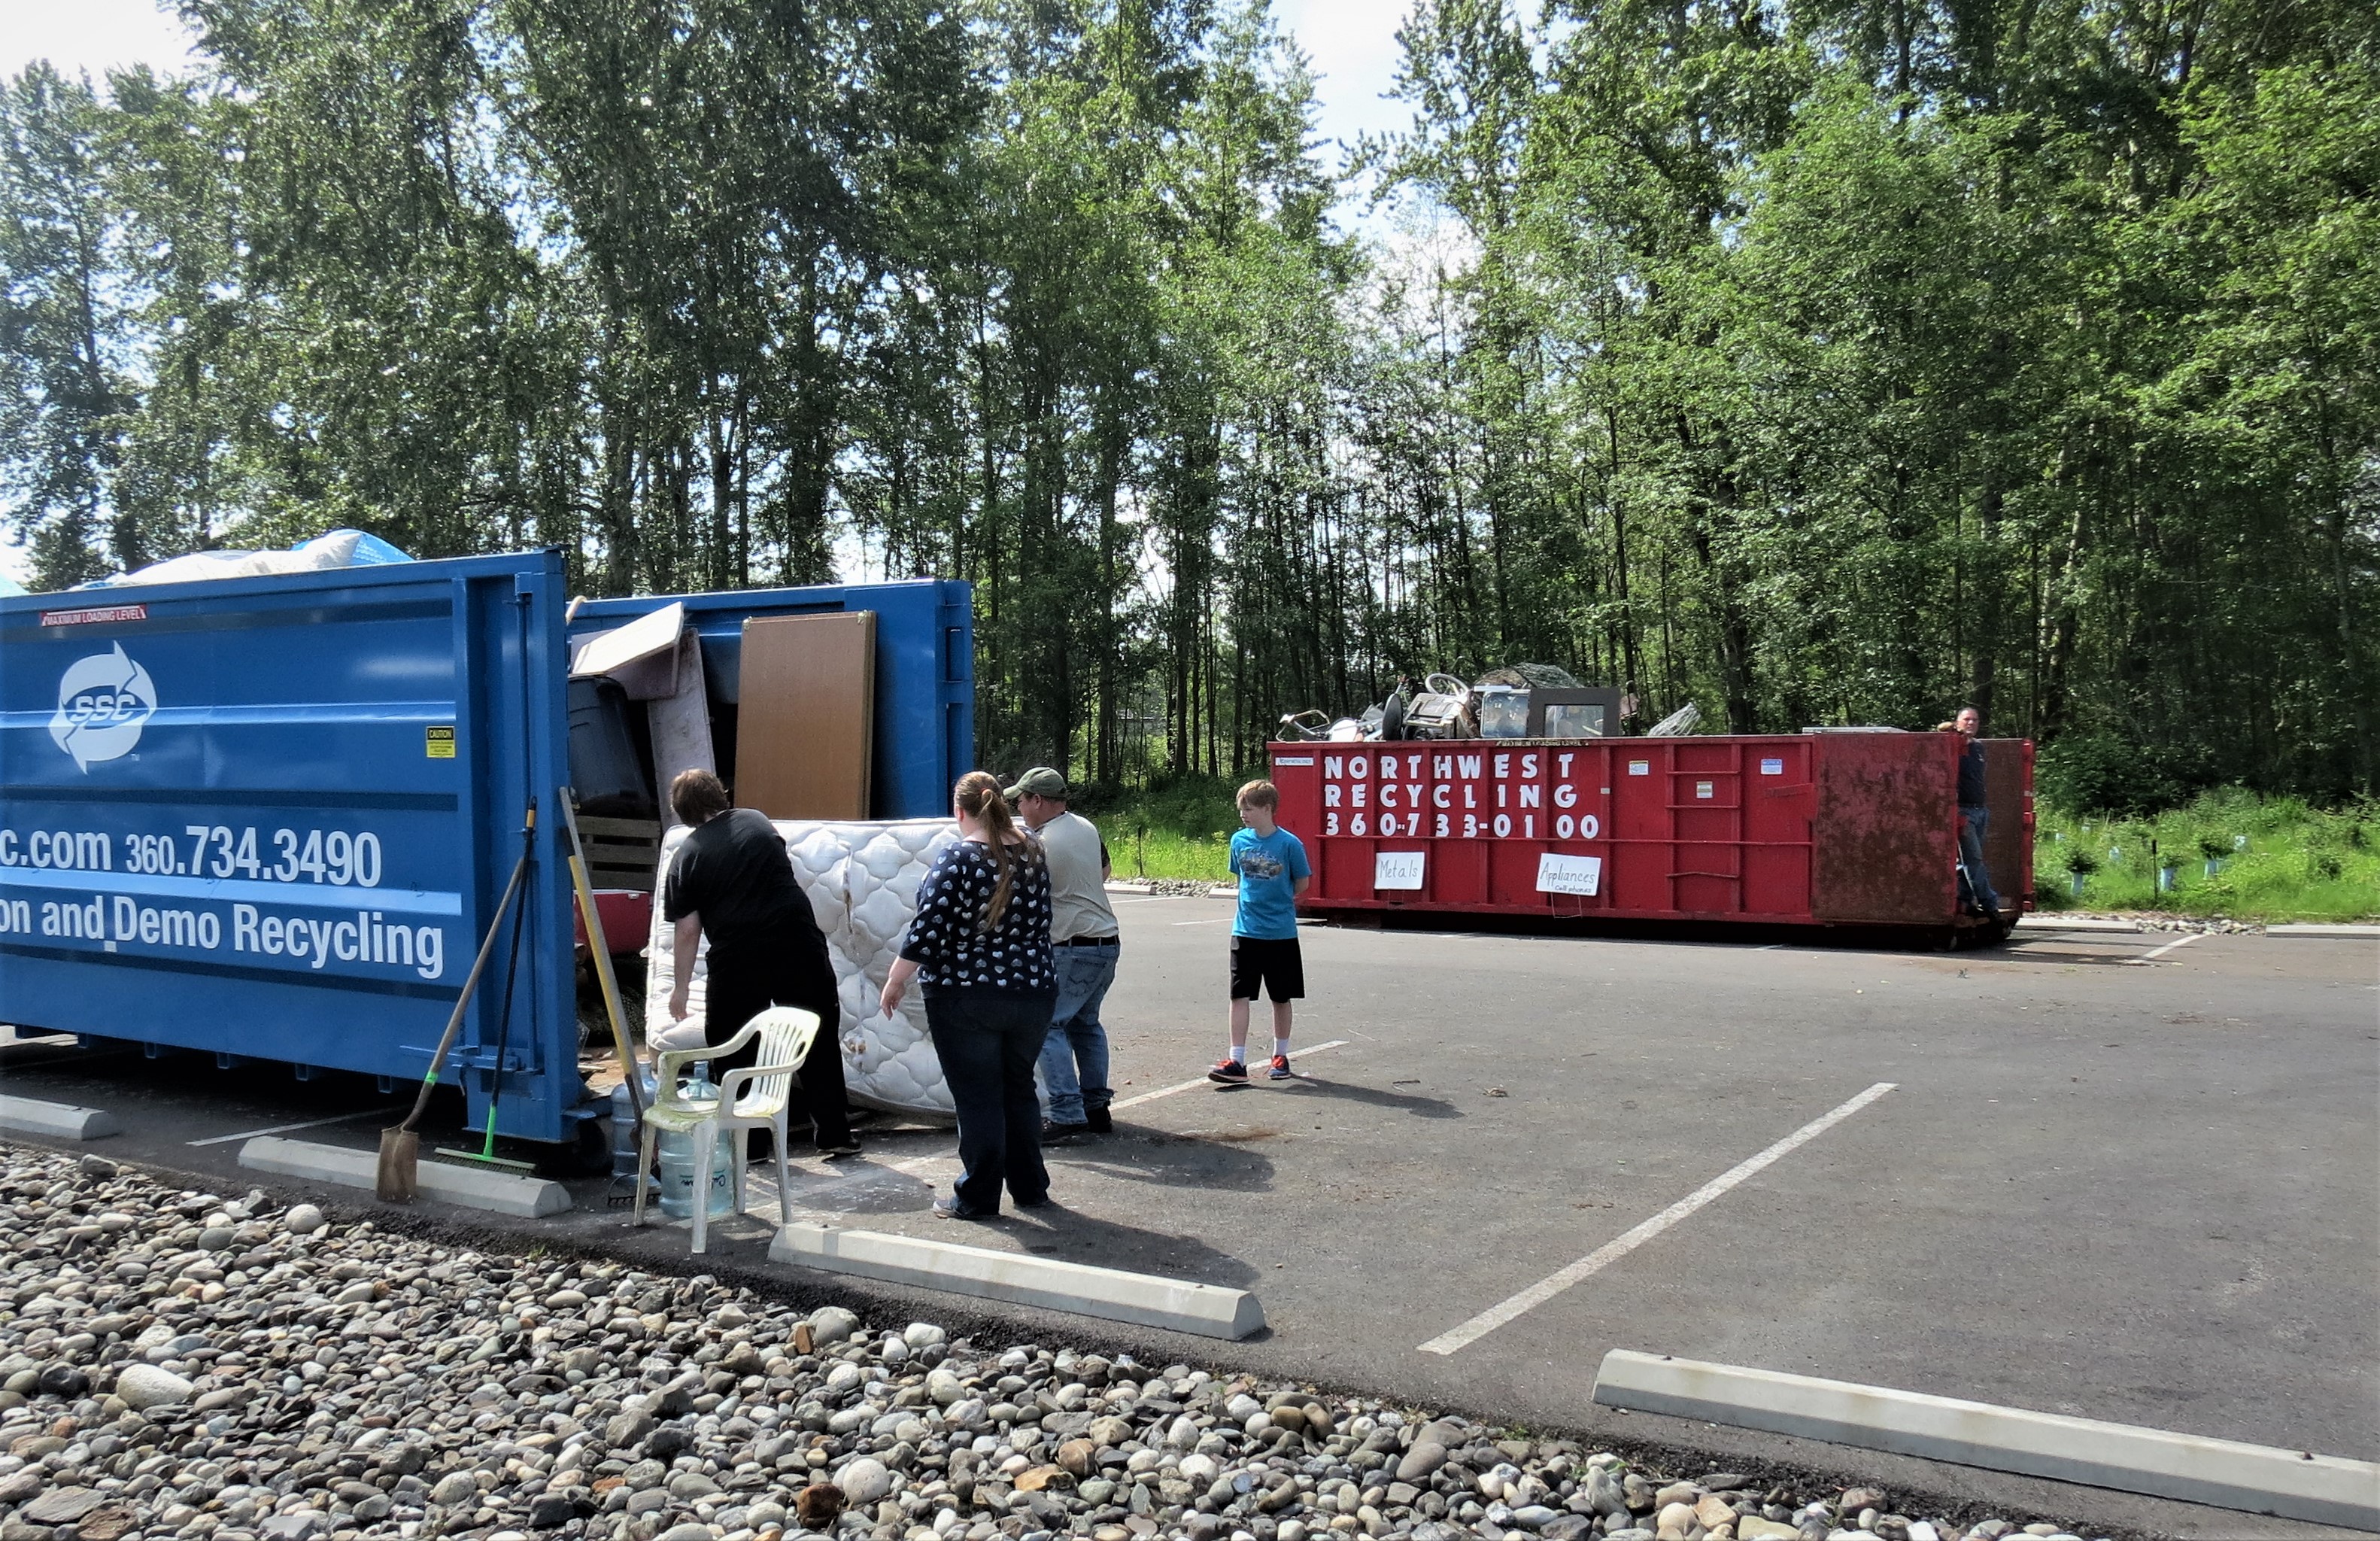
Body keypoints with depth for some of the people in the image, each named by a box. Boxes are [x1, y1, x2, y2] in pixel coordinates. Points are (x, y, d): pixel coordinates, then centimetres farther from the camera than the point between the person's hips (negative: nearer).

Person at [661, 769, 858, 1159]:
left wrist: (682, 986, 10)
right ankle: (834, 1135, 15)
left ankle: (748, 1144, 15)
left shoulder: (686, 857, 2)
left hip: (739, 958, -2)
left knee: (735, 1052, 12)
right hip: (798, 943, 2)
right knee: (820, 1041, 11)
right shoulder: (757, 821, 10)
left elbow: (688, 932, 0)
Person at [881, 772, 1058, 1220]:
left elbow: (929, 928, -17)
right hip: (1033, 993, 5)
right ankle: (1030, 1187, 25)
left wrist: (897, 979, -9)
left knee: (977, 1098, 4)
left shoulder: (956, 859, -14)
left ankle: (977, 1199, 11)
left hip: (967, 1000, -5)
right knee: (1019, 1090, 18)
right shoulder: (1031, 852, 3)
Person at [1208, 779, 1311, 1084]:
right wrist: (1256, 901, 9)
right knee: (1239, 995, -4)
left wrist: (1278, 901, 5)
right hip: (1246, 931, 3)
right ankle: (1236, 1062, -2)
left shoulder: (1289, 844, -11)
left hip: (1281, 933, -2)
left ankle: (1280, 1056, 26)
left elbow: (1302, 882, 1)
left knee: (1281, 998, 11)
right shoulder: (1239, 840, 1)